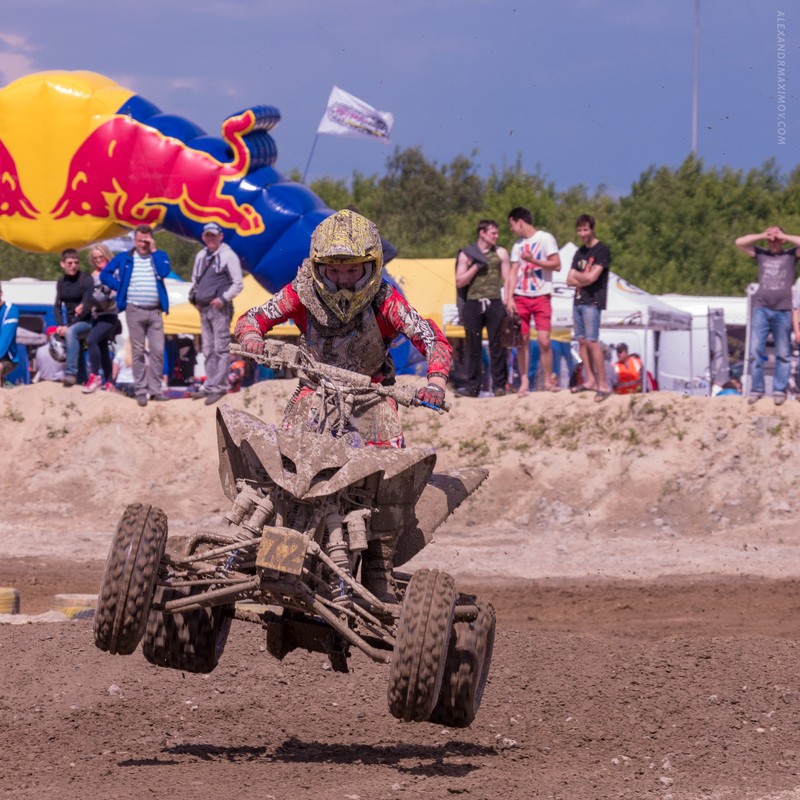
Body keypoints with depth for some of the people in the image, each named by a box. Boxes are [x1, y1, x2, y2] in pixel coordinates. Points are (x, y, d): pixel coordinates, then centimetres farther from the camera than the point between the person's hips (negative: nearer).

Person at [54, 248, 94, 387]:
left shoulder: (86, 280, -11)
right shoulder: (61, 282, 8)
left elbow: (87, 307, -17)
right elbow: (57, 306, 10)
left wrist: (68, 327, -22)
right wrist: (60, 325, -9)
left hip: (87, 321, -7)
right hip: (71, 323, 7)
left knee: (71, 332, -34)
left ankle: (71, 373, -41)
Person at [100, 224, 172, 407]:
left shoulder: (159, 256, 8)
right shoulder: (124, 258, 7)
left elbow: (164, 272, -12)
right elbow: (105, 274, 9)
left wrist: (154, 251, -7)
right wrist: (120, 287, -1)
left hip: (155, 311, 1)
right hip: (135, 311, -1)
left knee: (157, 351, -2)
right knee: (137, 352, 1)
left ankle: (155, 389, 5)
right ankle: (140, 391, 5)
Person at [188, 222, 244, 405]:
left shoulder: (228, 256, -6)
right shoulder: (201, 256, 15)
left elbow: (238, 284, -7)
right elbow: (195, 280, 27)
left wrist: (223, 298, -16)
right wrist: (193, 297, 11)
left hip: (220, 308, -7)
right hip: (204, 308, 7)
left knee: (220, 349, -8)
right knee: (208, 350, 10)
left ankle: (218, 387, -9)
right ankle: (210, 386, 16)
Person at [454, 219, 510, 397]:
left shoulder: (501, 253, 11)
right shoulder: (466, 254, 9)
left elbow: (507, 280, 9)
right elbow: (459, 282, 4)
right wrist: (476, 266, -6)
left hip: (494, 303, 0)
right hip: (473, 303, 0)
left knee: (497, 346, -3)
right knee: (473, 347, 2)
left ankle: (499, 384, 1)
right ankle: (472, 386, 5)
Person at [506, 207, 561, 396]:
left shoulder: (545, 238, -1)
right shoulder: (518, 245, 15)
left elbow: (556, 265, -6)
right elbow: (513, 272, 11)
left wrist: (533, 260, -14)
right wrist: (509, 298, 1)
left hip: (541, 297, -5)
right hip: (520, 298, 5)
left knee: (544, 341, -9)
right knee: (521, 341, 1)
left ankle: (548, 381, 2)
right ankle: (524, 382, 6)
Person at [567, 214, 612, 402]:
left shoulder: (602, 250, -6)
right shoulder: (579, 252, 17)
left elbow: (592, 277, -14)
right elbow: (570, 281, 11)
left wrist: (577, 275, 3)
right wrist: (584, 279, -7)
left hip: (592, 301, -8)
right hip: (578, 300, 8)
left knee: (591, 341, -13)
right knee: (581, 341, 6)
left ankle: (603, 384, -13)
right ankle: (590, 381, 12)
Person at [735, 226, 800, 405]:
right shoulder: (761, 254, 15)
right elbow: (739, 242, 9)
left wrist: (783, 236, 2)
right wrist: (762, 236, 7)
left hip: (783, 310, -1)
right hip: (761, 309, 1)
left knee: (783, 353, 0)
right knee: (756, 349, -7)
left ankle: (779, 391, 5)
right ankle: (757, 389, -2)